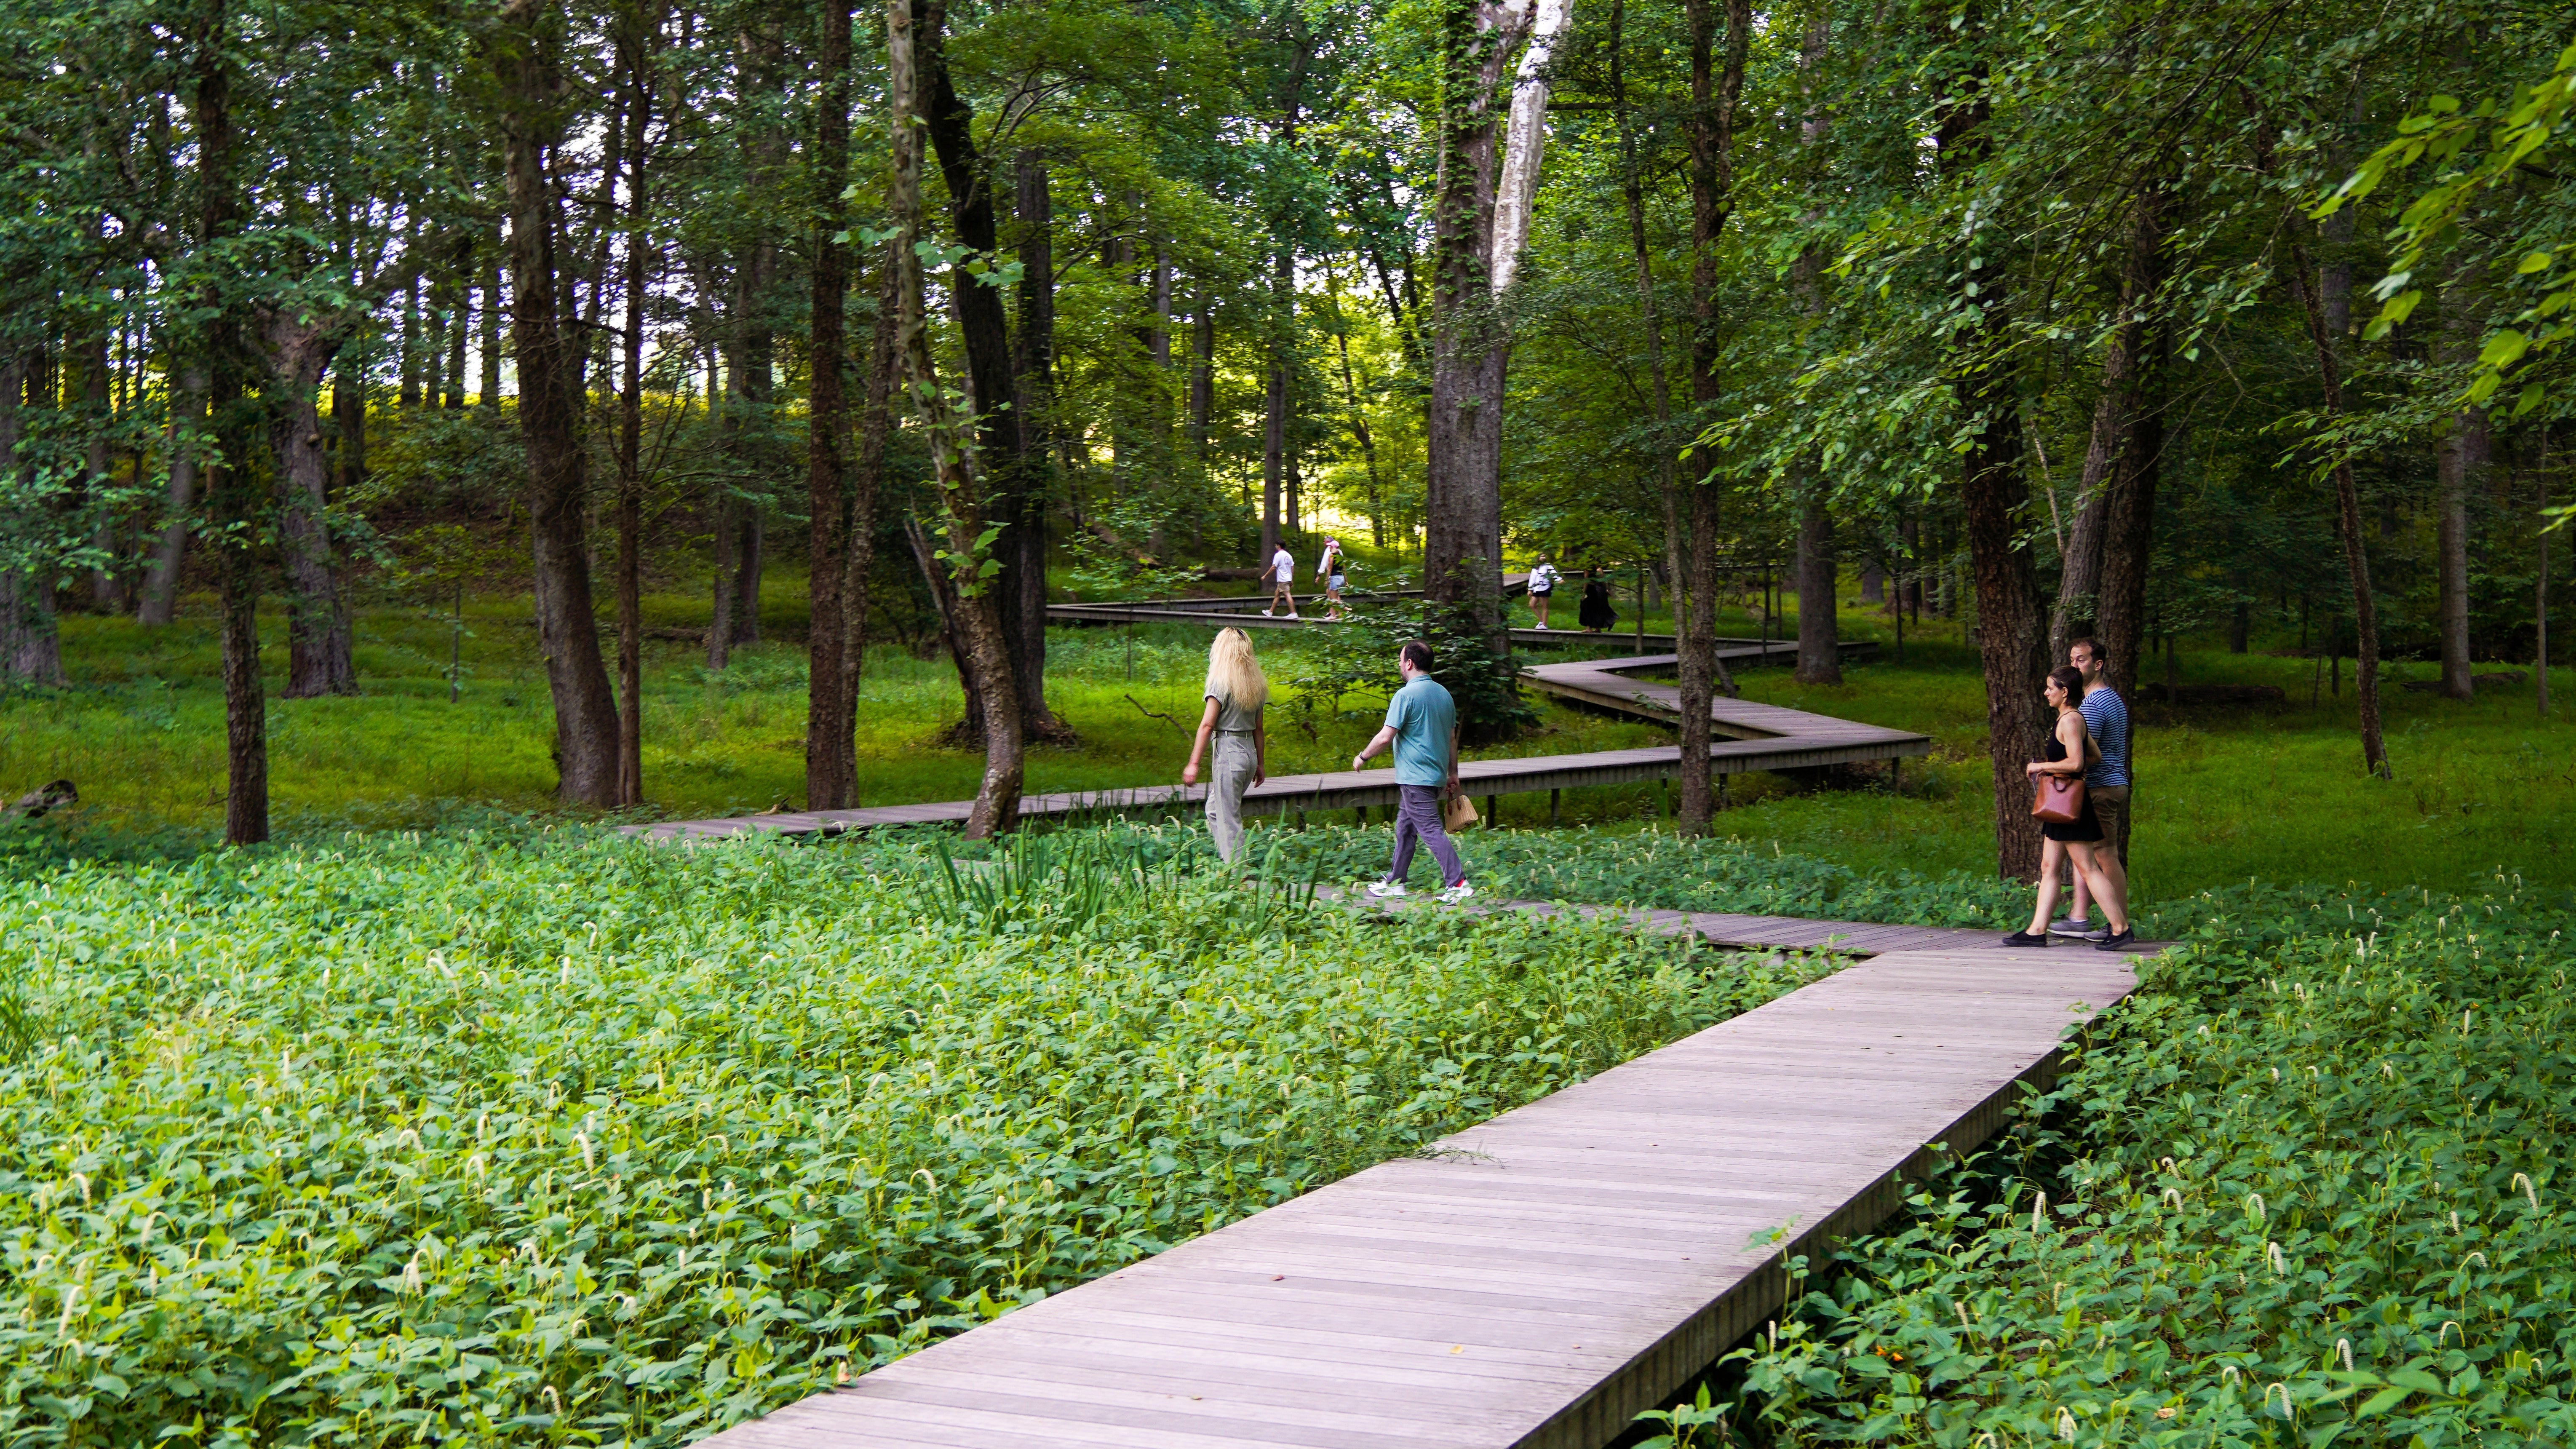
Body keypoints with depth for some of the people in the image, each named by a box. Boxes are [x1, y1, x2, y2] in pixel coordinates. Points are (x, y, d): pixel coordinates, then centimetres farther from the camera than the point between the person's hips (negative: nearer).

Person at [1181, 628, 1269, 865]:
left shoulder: (1222, 681, -11)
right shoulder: (1256, 684, 10)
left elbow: (1207, 725, -14)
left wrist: (1193, 764, -14)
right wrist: (1261, 764, 22)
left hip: (1228, 752, -7)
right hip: (1250, 753, 7)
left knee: (1229, 819, -1)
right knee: (1214, 809, 20)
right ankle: (1228, 861, 17)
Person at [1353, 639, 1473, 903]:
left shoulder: (1406, 696, -15)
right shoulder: (1444, 694, 11)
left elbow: (1386, 737, -17)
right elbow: (1452, 738, 16)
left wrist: (1362, 757, -1)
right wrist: (1453, 774, 24)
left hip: (1415, 778, -9)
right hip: (1436, 774, 9)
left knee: (1431, 830, -9)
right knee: (1405, 828, 18)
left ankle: (1458, 884, -14)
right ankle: (1395, 882, 26)